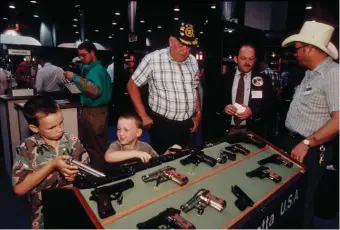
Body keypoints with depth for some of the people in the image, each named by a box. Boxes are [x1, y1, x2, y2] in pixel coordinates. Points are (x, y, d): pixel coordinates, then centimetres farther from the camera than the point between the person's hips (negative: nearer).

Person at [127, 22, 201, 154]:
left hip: (186, 125, 6)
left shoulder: (193, 61, 5)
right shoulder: (153, 59, -13)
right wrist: (143, 116, -10)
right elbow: (132, 85, -8)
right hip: (162, 124, -5)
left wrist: (198, 114, 11)